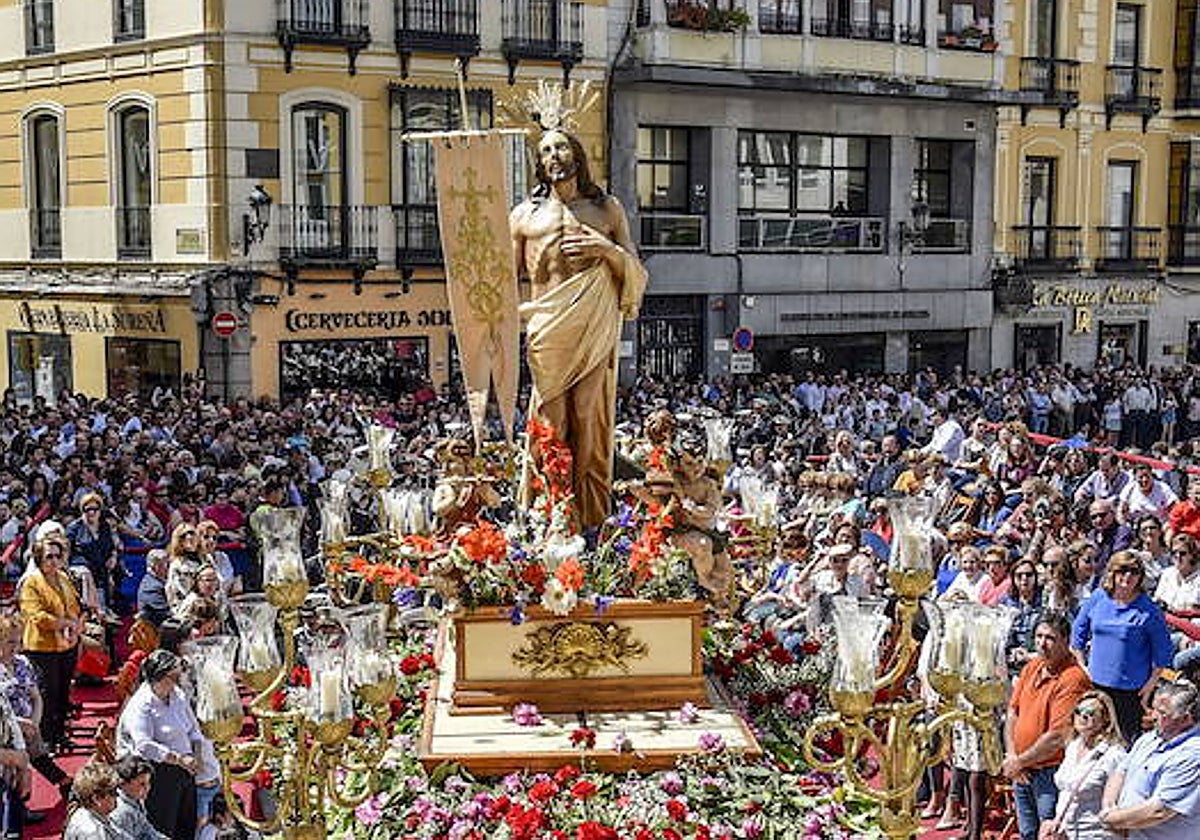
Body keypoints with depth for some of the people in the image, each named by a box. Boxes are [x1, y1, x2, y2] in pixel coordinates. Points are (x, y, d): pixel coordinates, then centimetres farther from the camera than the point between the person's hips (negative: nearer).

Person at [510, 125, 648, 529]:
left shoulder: (607, 209, 17)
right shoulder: (525, 215, 18)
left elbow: (638, 275, 15)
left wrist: (607, 248, -3)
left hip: (595, 328, 0)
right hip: (547, 329, 0)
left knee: (591, 424, -5)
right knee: (550, 426, -6)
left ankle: (593, 524, -2)